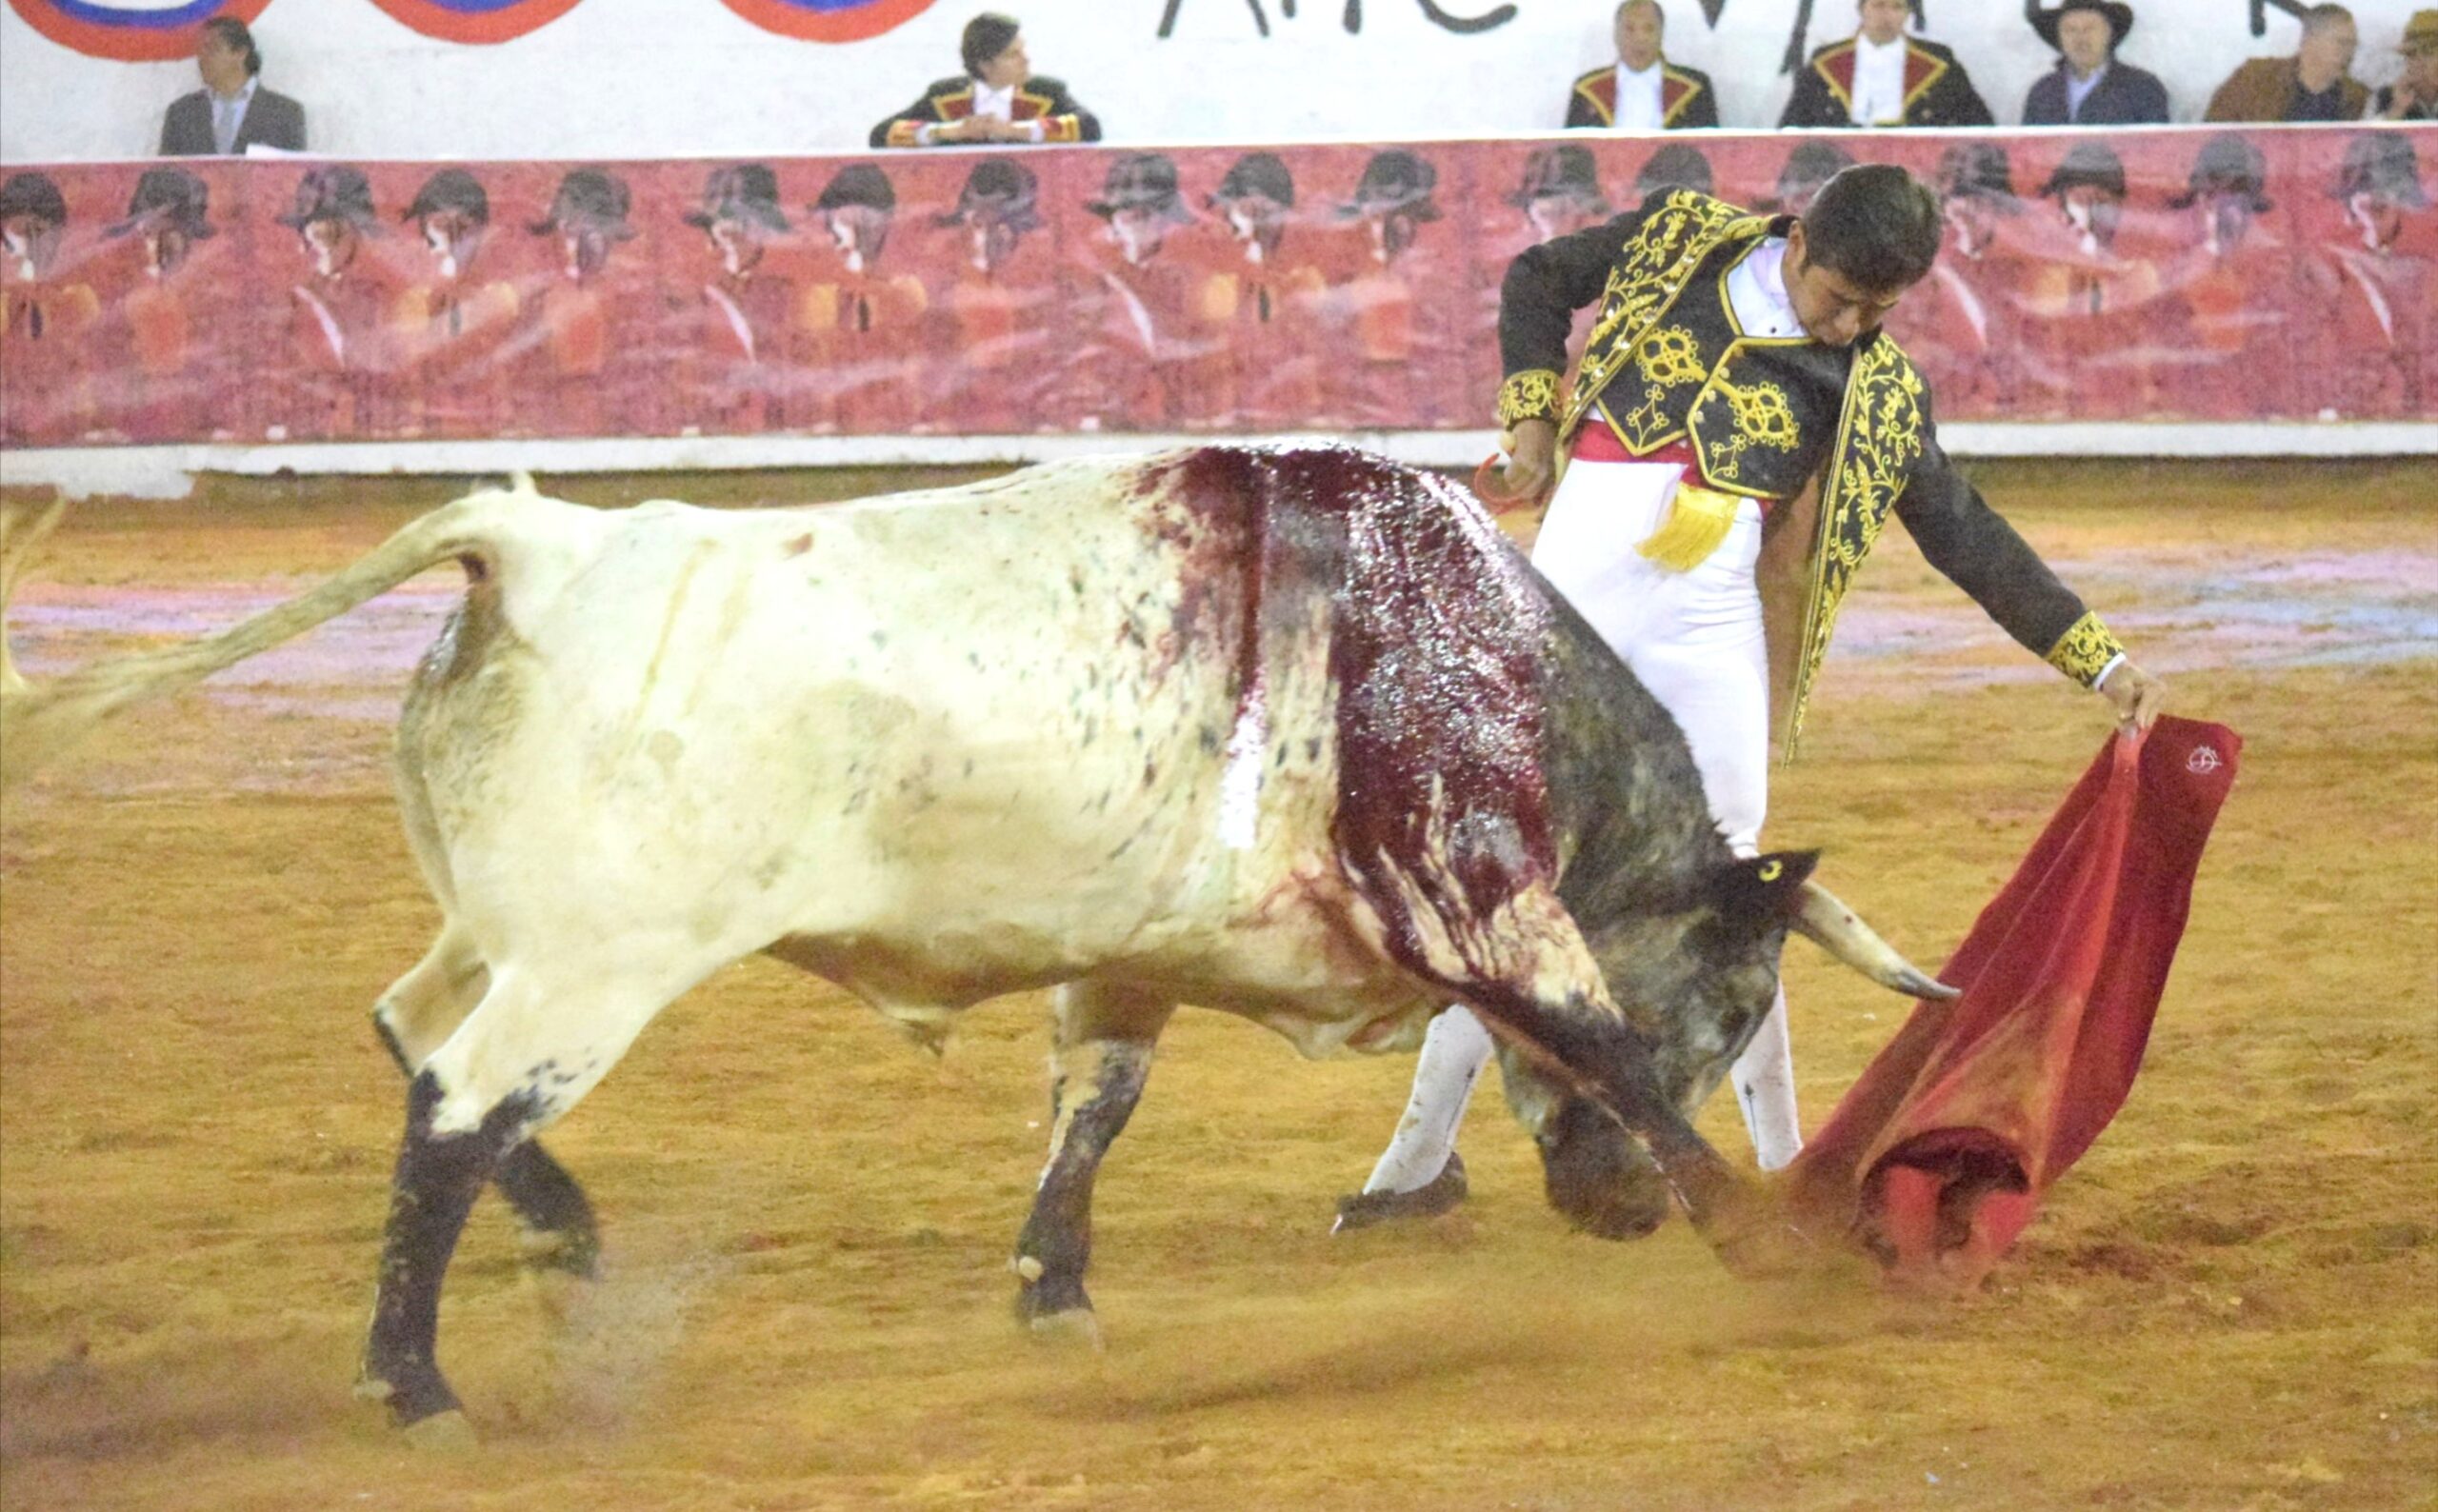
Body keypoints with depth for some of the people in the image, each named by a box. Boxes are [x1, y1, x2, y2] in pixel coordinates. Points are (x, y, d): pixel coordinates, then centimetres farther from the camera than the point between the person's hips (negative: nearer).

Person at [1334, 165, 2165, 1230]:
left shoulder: (1876, 389, 5)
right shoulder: (1679, 241, 6)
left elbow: (1965, 535, 9)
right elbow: (1536, 280, 21)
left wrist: (2103, 663, 5)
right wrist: (1533, 418, 6)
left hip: (1707, 624, 0)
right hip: (1572, 589, 0)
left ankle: (1784, 1165, 5)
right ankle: (1422, 1155, 9)